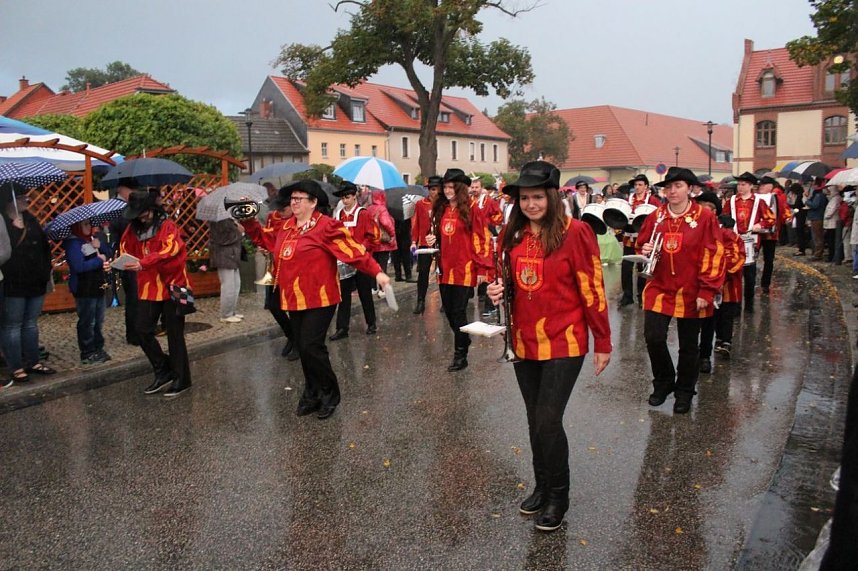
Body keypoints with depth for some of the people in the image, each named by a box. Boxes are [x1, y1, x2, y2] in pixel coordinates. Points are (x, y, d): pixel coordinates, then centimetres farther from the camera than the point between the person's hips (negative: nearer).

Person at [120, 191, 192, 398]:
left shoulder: (168, 227, -11)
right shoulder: (133, 229, 7)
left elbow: (169, 251, -26)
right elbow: (125, 250, 13)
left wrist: (143, 263, -39)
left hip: (171, 286, -6)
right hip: (148, 288, 6)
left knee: (174, 334, 2)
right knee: (143, 331, 4)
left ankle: (181, 379, 14)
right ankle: (163, 372, 21)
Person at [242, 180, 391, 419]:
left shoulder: (326, 226, -11)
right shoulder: (286, 227, 12)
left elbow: (353, 249, -18)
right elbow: (263, 238, 27)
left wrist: (376, 272, -25)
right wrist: (247, 221, 13)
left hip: (319, 299, -7)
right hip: (293, 299, 7)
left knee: (311, 346, -11)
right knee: (303, 348, 12)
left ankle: (329, 395, 10)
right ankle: (312, 395, 28)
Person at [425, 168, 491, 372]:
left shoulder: (472, 209, -6)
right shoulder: (440, 209, 11)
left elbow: (481, 240, -8)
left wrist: (482, 268, -11)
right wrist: (432, 241, 0)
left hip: (464, 269, -6)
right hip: (445, 268, 6)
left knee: (458, 311, -3)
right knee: (448, 309, 12)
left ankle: (460, 355, 8)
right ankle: (463, 339, 36)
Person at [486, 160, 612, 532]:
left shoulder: (575, 233, -12)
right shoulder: (513, 235, 5)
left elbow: (592, 290, -10)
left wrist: (603, 342, -8)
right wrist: (497, 291, -5)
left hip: (563, 344, -5)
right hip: (524, 343, 6)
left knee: (548, 422, -5)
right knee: (536, 421, 16)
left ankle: (558, 497, 18)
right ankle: (542, 487, 35)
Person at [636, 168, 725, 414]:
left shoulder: (704, 218, -7)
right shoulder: (655, 217, 4)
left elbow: (713, 256, -9)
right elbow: (641, 244, 15)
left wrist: (707, 292, -12)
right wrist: (645, 251, -9)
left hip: (690, 294, -2)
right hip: (659, 289, 3)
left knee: (688, 345, 9)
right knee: (653, 338, -5)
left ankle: (684, 391, 28)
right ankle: (663, 382, 21)